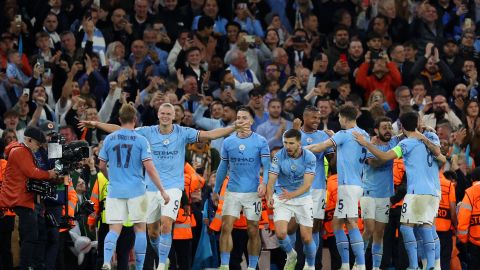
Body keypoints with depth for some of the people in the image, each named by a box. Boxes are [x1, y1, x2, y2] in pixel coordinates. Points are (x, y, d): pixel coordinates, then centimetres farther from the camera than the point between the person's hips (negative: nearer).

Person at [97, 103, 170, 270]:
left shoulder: (109, 139, 4)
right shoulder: (141, 141, -5)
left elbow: (102, 166, 11)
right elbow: (149, 168, -10)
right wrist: (162, 191, -5)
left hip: (115, 191, 2)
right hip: (136, 191, -2)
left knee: (114, 229, 1)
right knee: (140, 228, 9)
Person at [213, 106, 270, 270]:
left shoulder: (260, 142, -2)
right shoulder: (228, 142, 7)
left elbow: (267, 165, -7)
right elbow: (223, 167, 15)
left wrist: (264, 183, -25)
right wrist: (216, 190, 16)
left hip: (253, 193, -2)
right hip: (232, 192, 2)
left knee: (253, 231, 3)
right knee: (226, 227, -10)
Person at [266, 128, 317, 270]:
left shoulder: (309, 157, -16)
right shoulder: (279, 156, -13)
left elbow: (307, 184, -23)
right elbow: (271, 180, -16)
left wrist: (292, 194, -41)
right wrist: (269, 196, -37)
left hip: (303, 199, 0)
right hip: (282, 198, 0)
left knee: (306, 237, -1)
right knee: (280, 233, -17)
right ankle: (291, 255, 15)